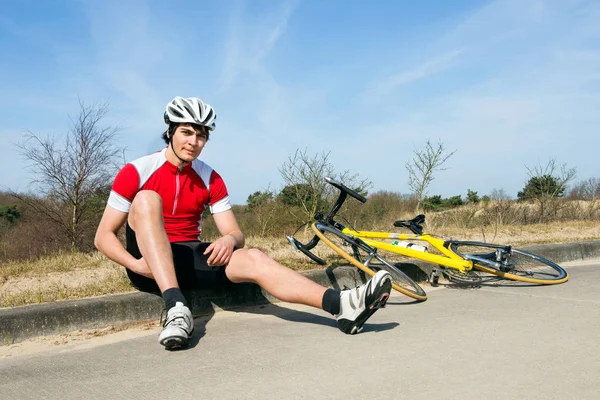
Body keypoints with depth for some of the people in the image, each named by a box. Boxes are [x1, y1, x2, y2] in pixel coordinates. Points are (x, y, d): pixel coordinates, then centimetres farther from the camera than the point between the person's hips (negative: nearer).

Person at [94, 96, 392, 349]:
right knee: (146, 199, -30)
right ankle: (176, 308, -42)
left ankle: (343, 305, -39)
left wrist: (228, 240, -22)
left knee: (253, 259, -24)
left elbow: (235, 233, 3)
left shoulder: (209, 179, 4)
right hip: (151, 264, -3)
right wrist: (135, 264, -24)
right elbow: (103, 236, -5)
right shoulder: (137, 172, -6)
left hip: (188, 259, 3)